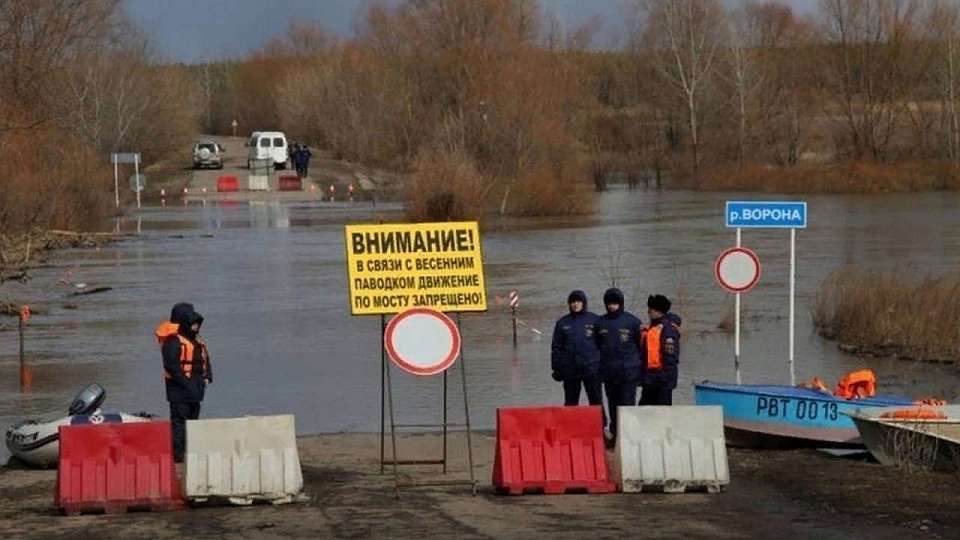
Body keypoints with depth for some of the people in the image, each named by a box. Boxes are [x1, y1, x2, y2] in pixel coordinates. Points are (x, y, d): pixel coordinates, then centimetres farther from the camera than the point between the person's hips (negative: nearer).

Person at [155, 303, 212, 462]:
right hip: (179, 389, -9)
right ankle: (177, 453, -11)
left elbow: (205, 360, 21)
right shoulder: (173, 342, -14)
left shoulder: (197, 341, 14)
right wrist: (185, 383, -22)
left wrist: (207, 377, 5)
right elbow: (171, 365, -21)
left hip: (195, 388, 9)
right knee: (179, 419, -10)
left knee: (193, 417, 14)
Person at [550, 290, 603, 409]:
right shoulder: (563, 323, 8)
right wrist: (556, 368, 5)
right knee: (570, 403, 7)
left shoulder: (594, 320, 4)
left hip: (591, 368, -2)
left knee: (596, 401, -1)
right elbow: (556, 347, 10)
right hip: (570, 370, 2)